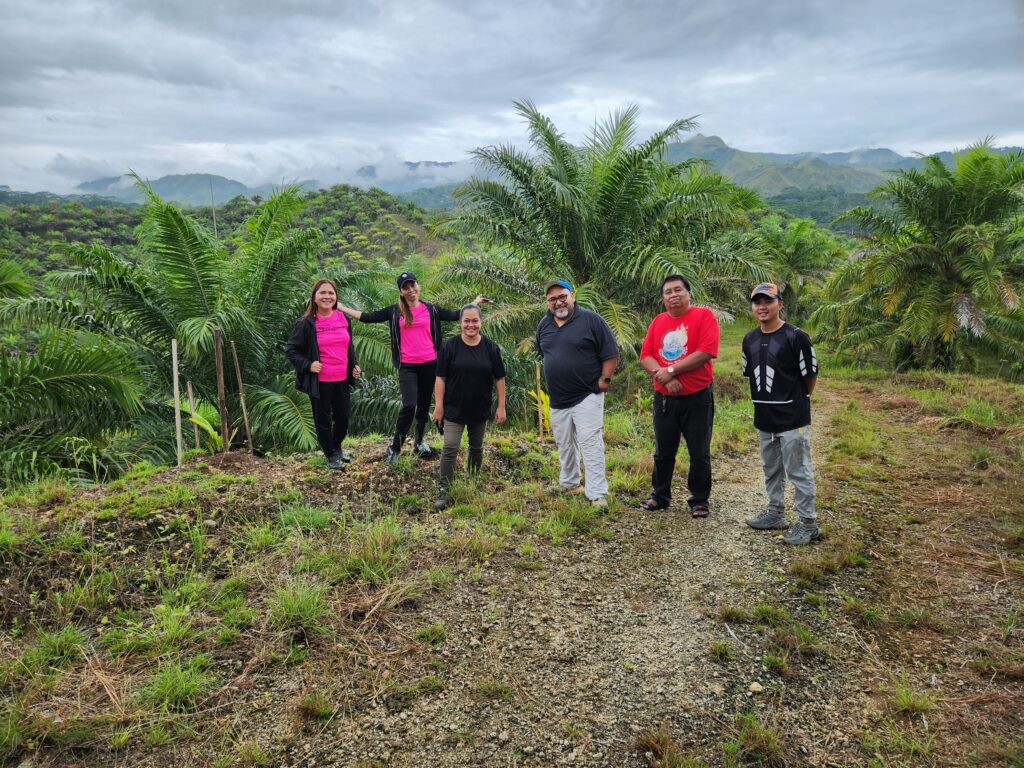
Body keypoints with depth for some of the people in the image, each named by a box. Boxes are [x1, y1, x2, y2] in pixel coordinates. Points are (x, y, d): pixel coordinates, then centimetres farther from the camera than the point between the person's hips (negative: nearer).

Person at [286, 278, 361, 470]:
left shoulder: (343, 319, 6)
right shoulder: (306, 323, -9)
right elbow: (291, 350, -3)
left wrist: (354, 365, 7)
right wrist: (308, 365, -15)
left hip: (342, 380, 5)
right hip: (320, 382, -4)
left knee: (343, 417, 14)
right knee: (323, 419, 8)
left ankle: (337, 446, 40)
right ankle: (331, 455, 26)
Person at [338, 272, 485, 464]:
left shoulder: (431, 309, 6)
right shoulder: (394, 311, 2)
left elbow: (455, 315, 10)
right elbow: (368, 317, 3)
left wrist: (474, 303, 7)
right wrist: (341, 307, 0)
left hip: (429, 364, 2)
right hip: (407, 366, -2)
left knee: (424, 405, 12)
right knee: (409, 406, -14)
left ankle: (419, 442, 30)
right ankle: (394, 447, -1)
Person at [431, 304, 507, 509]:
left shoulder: (490, 347, -2)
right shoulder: (450, 346, -6)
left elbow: (499, 378, 2)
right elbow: (441, 378, -5)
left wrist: (501, 407, -1)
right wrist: (438, 406, -9)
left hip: (480, 410, 2)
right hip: (454, 409, -2)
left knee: (476, 448, 16)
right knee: (450, 449, -8)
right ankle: (444, 491, -3)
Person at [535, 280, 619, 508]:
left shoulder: (591, 320, -8)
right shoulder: (544, 325, 10)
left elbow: (611, 354, -7)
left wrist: (604, 380, -10)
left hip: (587, 396, -6)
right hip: (557, 399, 6)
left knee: (591, 444, -12)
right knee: (564, 445, 17)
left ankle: (598, 495, -10)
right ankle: (568, 483, 35)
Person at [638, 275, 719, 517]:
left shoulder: (704, 316, -6)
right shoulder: (657, 322, 9)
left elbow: (706, 353, -18)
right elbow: (645, 356, 1)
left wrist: (671, 370, -16)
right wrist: (664, 377, -17)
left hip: (697, 398, -4)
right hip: (664, 398, 4)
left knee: (699, 453, 5)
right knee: (663, 452, 13)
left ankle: (699, 501, 18)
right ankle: (660, 496, 27)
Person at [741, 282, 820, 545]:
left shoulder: (795, 337, -13)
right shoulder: (750, 339, 7)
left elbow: (811, 375, -6)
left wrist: (796, 400, 5)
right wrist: (767, 398, 13)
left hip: (792, 418, -7)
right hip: (765, 417, 7)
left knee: (799, 471, -1)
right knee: (771, 469, 19)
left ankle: (808, 524, 8)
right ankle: (775, 513, 33)